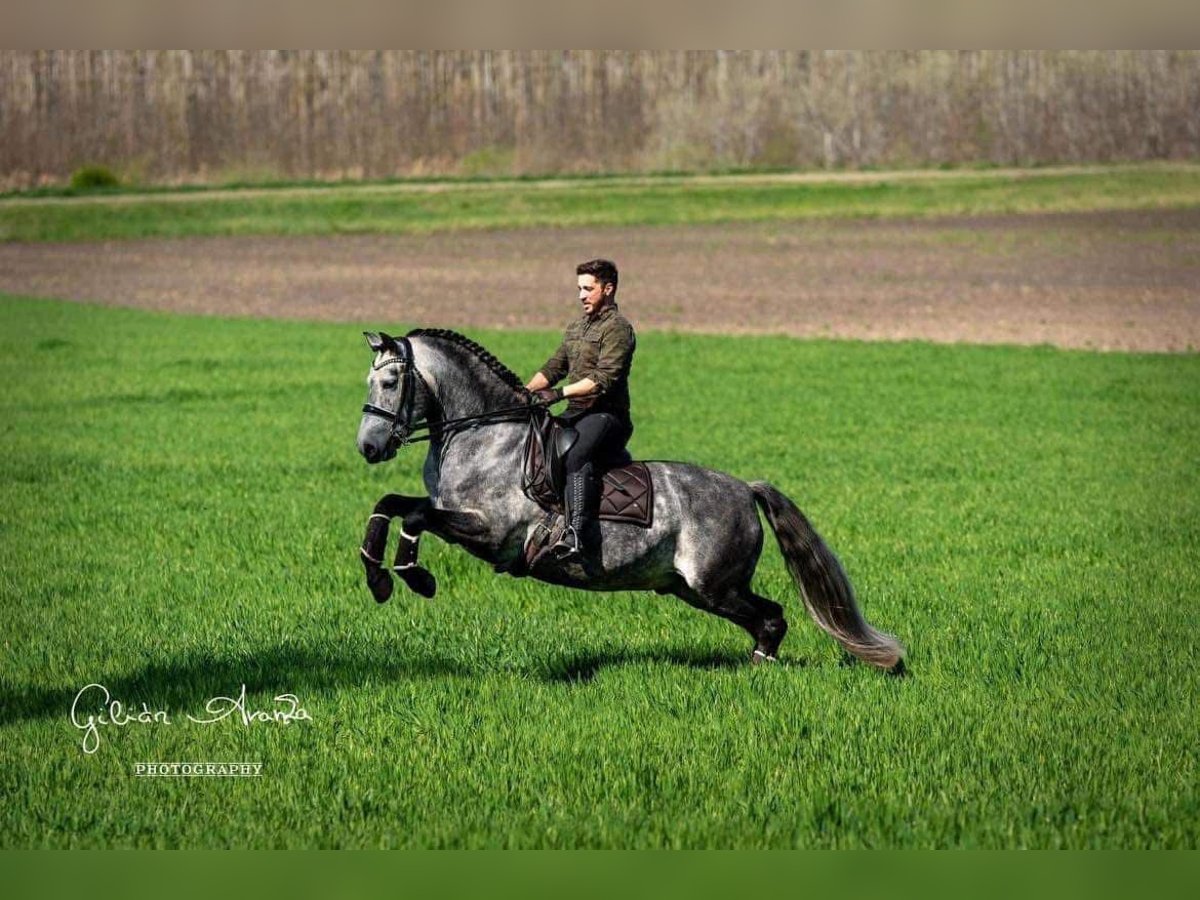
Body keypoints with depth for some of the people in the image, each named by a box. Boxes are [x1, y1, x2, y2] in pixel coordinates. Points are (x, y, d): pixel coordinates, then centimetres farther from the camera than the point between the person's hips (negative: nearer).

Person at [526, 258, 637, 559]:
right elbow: (554, 367, 23)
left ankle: (575, 533, -51)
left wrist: (560, 393, -25)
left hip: (605, 415, -10)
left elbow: (604, 378, -19)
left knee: (576, 457, -36)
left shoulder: (617, 328, -8)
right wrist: (526, 392, 6)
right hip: (575, 415, 10)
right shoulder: (577, 327, 22)